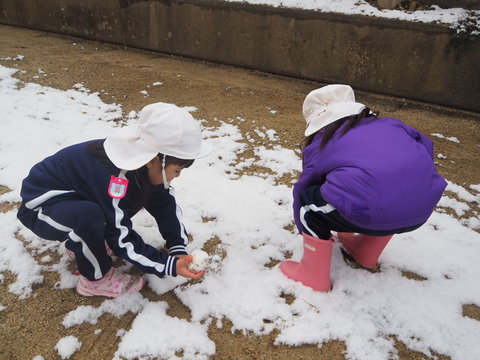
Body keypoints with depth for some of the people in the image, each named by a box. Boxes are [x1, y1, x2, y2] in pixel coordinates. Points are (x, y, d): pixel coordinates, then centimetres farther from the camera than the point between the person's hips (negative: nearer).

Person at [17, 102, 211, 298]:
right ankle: (96, 278, -8)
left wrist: (179, 248, -17)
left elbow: (165, 203, -8)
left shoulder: (146, 163, -15)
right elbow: (122, 239, -30)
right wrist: (169, 265, -28)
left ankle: (79, 244, 11)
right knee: (89, 216, -37)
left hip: (72, 196, 8)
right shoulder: (111, 175, -37)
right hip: (40, 207, -7)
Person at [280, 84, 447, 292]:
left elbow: (302, 189, 27)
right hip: (423, 209, 6)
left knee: (309, 201, 18)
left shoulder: (319, 145, 18)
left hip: (369, 212, -5)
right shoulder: (386, 124, 27)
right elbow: (425, 145, 25)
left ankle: (314, 276, 25)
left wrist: (304, 229, 45)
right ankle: (365, 254, 47)